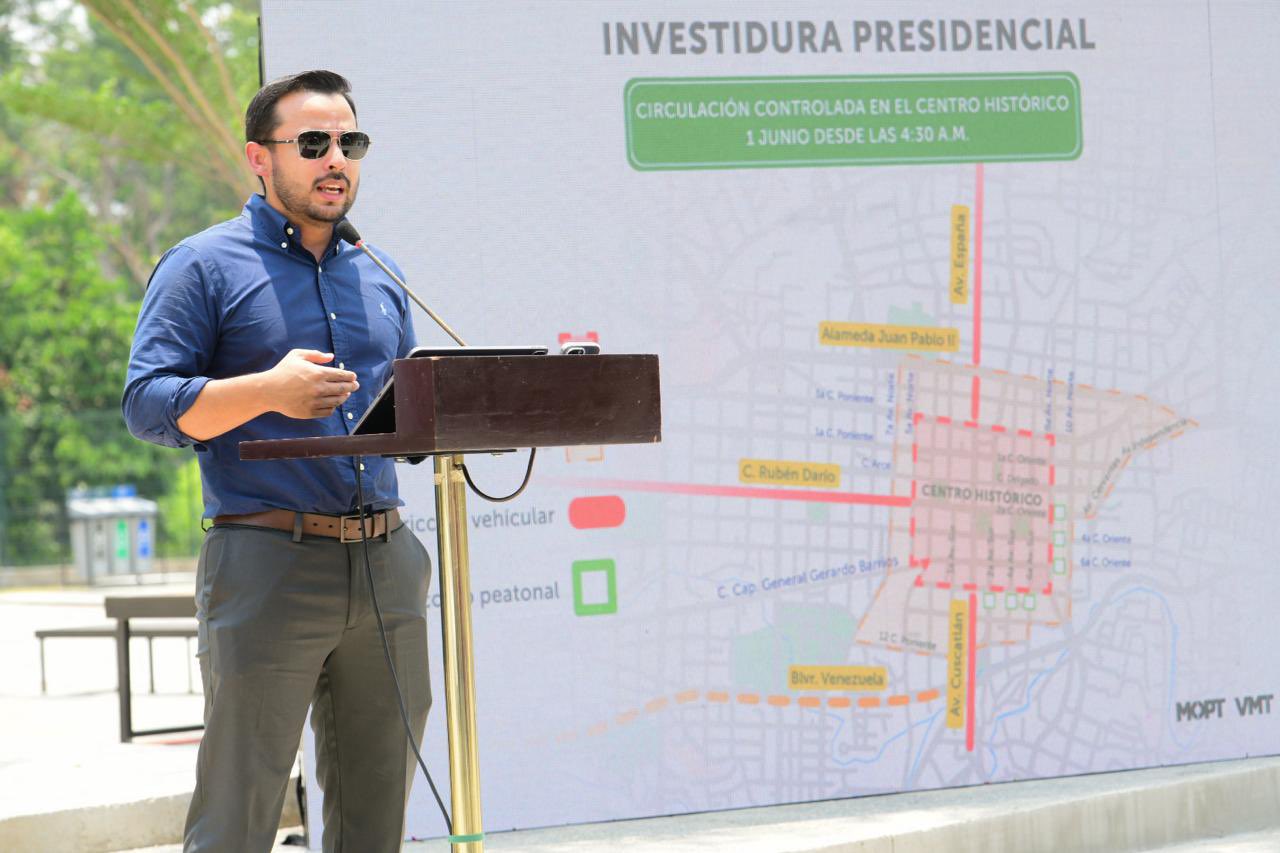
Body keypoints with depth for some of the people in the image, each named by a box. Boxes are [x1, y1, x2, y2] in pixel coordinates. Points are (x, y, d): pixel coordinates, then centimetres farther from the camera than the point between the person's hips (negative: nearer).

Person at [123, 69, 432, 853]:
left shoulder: (379, 280, 19)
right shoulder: (205, 267, 1)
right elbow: (148, 404, -6)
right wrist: (266, 390, -21)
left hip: (387, 564, 6)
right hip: (266, 558, -6)